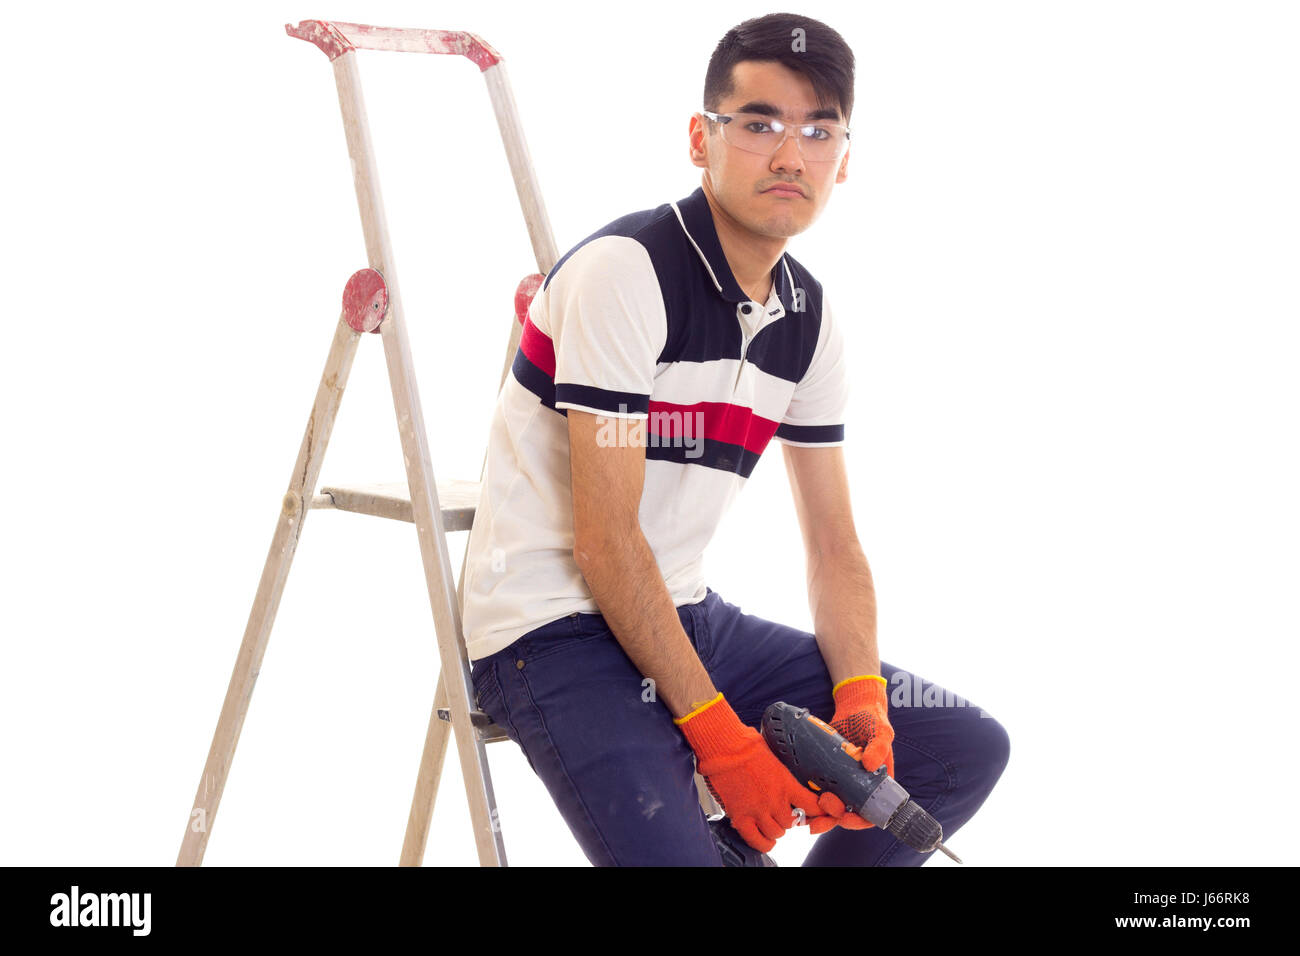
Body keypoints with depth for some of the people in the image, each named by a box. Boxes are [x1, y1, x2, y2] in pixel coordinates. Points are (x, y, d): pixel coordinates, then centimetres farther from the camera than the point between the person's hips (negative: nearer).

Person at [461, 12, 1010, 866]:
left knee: (970, 749, 3)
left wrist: (863, 700, -10)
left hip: (687, 616, 8)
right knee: (677, 851, -32)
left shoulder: (811, 319, 6)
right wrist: (720, 736, -21)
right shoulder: (622, 271, -17)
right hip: (558, 629, -8)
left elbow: (835, 550, 9)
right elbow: (605, 541, -20)